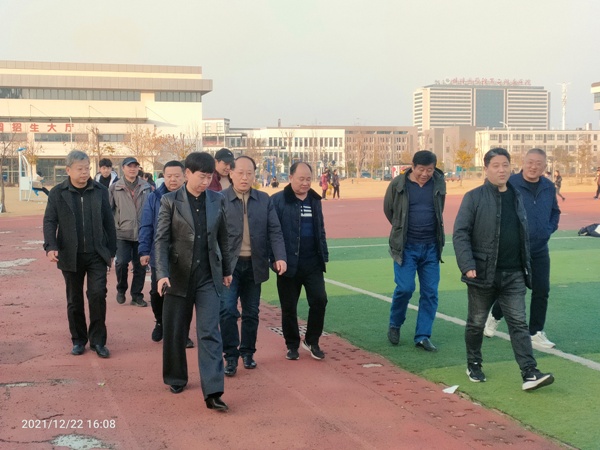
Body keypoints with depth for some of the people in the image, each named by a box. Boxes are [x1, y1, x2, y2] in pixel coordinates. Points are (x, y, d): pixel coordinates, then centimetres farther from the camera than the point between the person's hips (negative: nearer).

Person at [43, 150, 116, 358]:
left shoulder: (100, 191, 4)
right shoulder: (57, 193, 0)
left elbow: (108, 222, 8)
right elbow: (49, 222, -3)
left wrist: (111, 250, 8)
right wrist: (51, 246, -19)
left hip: (96, 255, 0)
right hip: (71, 255, 0)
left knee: (98, 295, -9)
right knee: (74, 300, 10)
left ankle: (98, 341, 4)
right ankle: (78, 340, 24)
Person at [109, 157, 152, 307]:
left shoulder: (146, 187, 6)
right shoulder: (115, 188, 2)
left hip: (142, 233, 2)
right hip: (123, 233, -2)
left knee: (140, 266, 6)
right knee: (121, 262, -13)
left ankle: (137, 295, 20)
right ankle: (121, 289, 13)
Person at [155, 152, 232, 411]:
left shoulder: (217, 201, 4)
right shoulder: (170, 201, -4)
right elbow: (161, 239, -8)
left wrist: (226, 270, 18)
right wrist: (162, 274, -19)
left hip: (208, 277, 1)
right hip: (179, 276, -1)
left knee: (209, 333, -7)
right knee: (175, 332, 10)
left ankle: (213, 393, -9)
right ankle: (176, 379, 32)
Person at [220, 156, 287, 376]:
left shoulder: (264, 200, 7)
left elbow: (274, 231, 3)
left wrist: (280, 257, -10)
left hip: (254, 265, 3)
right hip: (228, 265, -3)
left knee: (251, 312, 11)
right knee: (227, 310, -9)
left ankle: (248, 352, 26)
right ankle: (231, 356, 3)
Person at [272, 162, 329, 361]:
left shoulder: (315, 200, 11)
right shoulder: (278, 200, -7)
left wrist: (324, 255, 13)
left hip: (312, 262, 4)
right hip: (289, 263, -4)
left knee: (319, 300, -3)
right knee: (289, 307, 6)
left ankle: (312, 341, 16)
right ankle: (292, 345, 22)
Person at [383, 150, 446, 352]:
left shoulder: (439, 183, 2)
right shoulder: (398, 184, -7)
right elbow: (388, 210, 9)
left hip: (431, 246, 3)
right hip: (406, 246, -3)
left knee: (430, 292, 2)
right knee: (405, 288, -10)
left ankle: (422, 336, 11)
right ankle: (394, 325, 16)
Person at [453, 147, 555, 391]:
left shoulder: (516, 196, 10)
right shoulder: (474, 197, -7)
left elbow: (524, 234, 16)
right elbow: (460, 233, -10)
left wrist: (527, 266, 14)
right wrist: (468, 266, -18)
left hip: (514, 275, 4)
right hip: (483, 274, -3)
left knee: (519, 323, -1)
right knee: (476, 323, 11)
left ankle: (530, 373, -4)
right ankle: (473, 364, 30)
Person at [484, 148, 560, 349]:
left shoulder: (549, 187, 5)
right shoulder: (509, 184, -14)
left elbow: (555, 211, 21)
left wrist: (550, 229, 7)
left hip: (540, 251, 5)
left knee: (542, 291, 3)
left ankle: (536, 332, 16)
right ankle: (495, 317, 34)